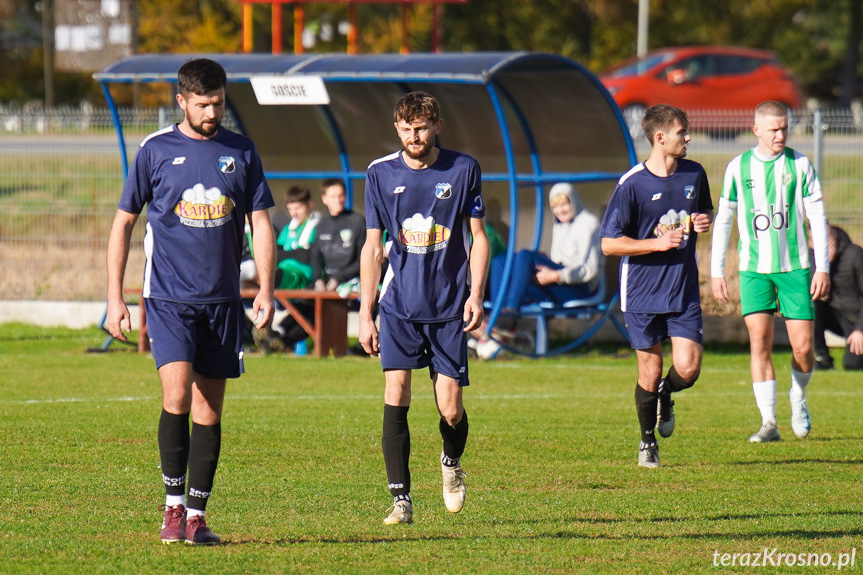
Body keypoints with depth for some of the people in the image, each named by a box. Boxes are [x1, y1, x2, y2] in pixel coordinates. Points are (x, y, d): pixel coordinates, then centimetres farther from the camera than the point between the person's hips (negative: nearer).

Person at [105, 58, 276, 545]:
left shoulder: (242, 151, 7)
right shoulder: (156, 150, 1)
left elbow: (261, 223, 10)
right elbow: (124, 223, 6)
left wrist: (266, 290, 0)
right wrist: (115, 298, 1)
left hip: (223, 300, 3)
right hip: (169, 298, -3)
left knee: (209, 409, 4)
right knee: (177, 394, -18)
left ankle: (197, 515, 11)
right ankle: (173, 505, -6)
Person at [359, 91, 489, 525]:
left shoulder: (463, 170, 0)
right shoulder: (380, 174, 2)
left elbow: (478, 237, 6)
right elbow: (373, 248, 6)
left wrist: (475, 295, -5)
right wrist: (365, 315, 3)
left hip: (449, 308, 0)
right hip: (398, 305, 0)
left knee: (450, 409, -2)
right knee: (395, 395, -14)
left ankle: (451, 463, 33)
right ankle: (400, 500, -10)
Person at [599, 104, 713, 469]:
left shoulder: (694, 175, 4)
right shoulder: (632, 185, -11)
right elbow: (609, 244, -11)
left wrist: (705, 221, 0)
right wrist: (658, 243, -19)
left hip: (684, 290, 3)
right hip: (642, 292, -3)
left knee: (687, 369, -8)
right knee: (650, 370, 3)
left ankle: (665, 396, 28)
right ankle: (647, 441, 26)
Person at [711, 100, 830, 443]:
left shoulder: (799, 165, 2)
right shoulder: (738, 167, 3)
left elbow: (817, 218, 4)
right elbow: (723, 220, 10)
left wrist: (823, 267, -2)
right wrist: (716, 271, 7)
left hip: (795, 266, 0)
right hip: (754, 268, 0)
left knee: (802, 347, -2)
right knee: (759, 340, -12)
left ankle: (798, 399, 28)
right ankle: (769, 422, -9)